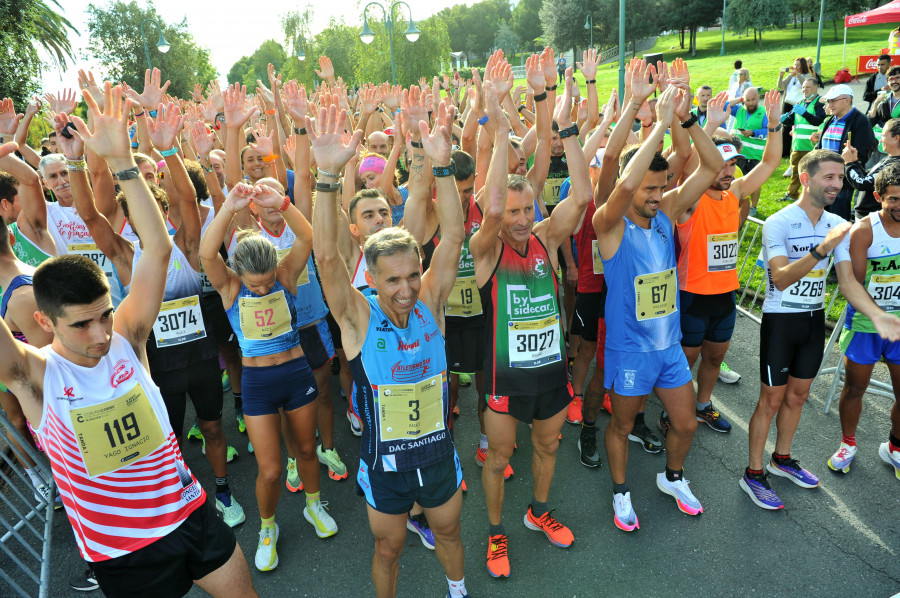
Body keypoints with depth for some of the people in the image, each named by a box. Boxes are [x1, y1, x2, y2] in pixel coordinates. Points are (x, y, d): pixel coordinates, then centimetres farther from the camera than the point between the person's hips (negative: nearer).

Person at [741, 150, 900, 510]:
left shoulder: (838, 226, 2)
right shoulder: (778, 223, -17)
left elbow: (848, 281, -1)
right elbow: (781, 278, -27)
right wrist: (821, 250, -39)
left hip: (814, 319, 6)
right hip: (780, 320, -6)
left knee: (798, 395, 18)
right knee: (771, 399, 2)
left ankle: (782, 459, 38)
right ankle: (753, 474, 16)